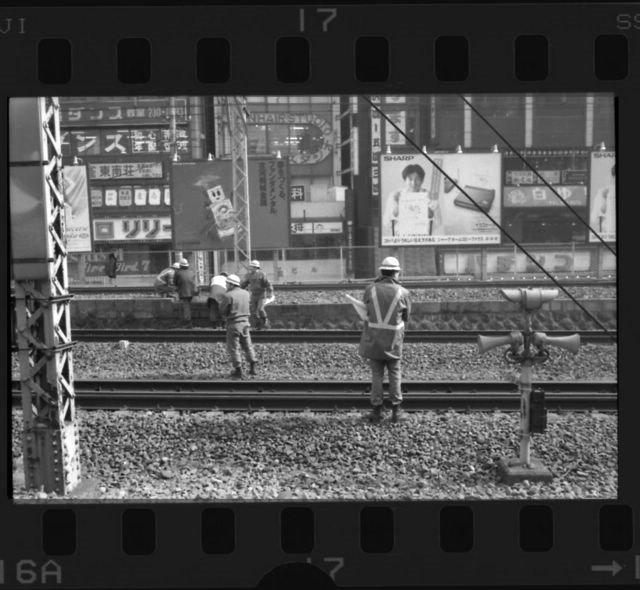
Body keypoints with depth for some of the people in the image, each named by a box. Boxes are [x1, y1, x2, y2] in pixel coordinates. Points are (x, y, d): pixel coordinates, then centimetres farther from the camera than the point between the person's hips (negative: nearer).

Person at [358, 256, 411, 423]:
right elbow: (406, 317, 5)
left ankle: (376, 411, 12)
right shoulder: (402, 293, -7)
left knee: (376, 374, 10)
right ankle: (396, 411, 14)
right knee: (395, 374, 12)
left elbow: (366, 310, 5)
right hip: (393, 341, 0)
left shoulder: (370, 289, -7)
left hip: (373, 339, 1)